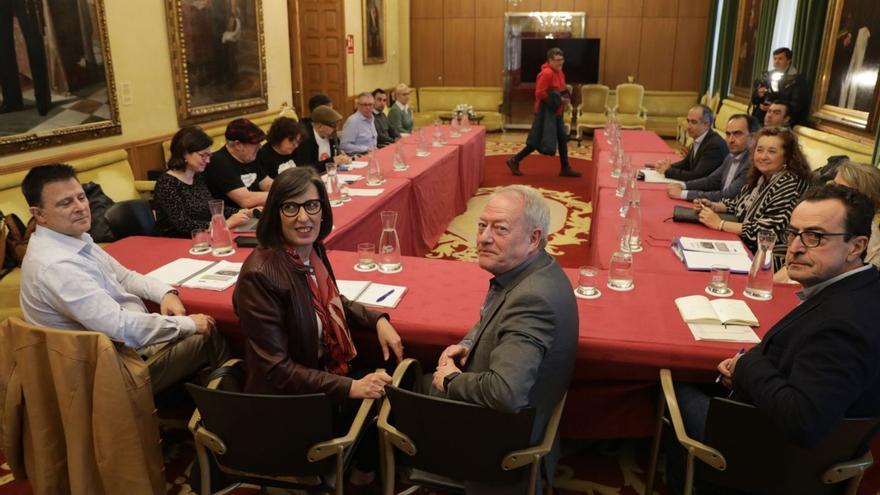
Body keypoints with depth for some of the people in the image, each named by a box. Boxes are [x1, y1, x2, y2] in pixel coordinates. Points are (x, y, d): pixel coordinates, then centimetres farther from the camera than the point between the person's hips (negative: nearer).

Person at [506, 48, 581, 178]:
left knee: (562, 139, 11)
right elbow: (539, 93, -24)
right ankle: (514, 161, 7)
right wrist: (558, 100, -21)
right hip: (546, 112, -10)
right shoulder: (547, 73, -19)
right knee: (537, 142, -5)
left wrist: (564, 97, 4)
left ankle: (565, 168, 19)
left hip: (556, 112, 10)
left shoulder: (559, 72, 12)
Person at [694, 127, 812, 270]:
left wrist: (720, 224, -21)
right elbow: (738, 204, 21)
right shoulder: (759, 176, 6)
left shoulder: (790, 184, -17)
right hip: (745, 247, 7)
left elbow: (767, 229, -24)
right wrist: (713, 206, 2)